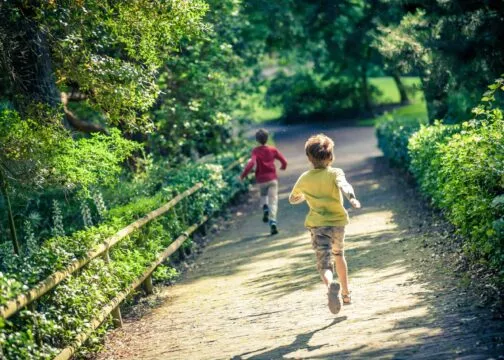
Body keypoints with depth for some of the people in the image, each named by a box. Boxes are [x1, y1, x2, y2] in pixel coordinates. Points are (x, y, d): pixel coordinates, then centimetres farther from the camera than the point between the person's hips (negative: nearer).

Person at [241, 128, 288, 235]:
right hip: (272, 179, 0)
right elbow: (284, 162, 1)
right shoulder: (273, 150, 0)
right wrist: (283, 167, 25)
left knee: (263, 196, 28)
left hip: (261, 180, 0)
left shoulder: (256, 151, -7)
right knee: (273, 201, -2)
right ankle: (273, 222, -20)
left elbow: (251, 163, -22)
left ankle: (265, 209, 0)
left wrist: (243, 175, -15)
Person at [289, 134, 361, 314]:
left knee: (324, 264, -12)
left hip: (318, 225, -1)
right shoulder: (335, 173, -2)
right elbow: (344, 186, -26)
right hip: (338, 221, 1)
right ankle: (346, 294, 38)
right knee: (338, 255, 28)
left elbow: (292, 199, 21)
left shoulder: (304, 179, 5)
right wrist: (352, 198, -44)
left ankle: (331, 285, -46)